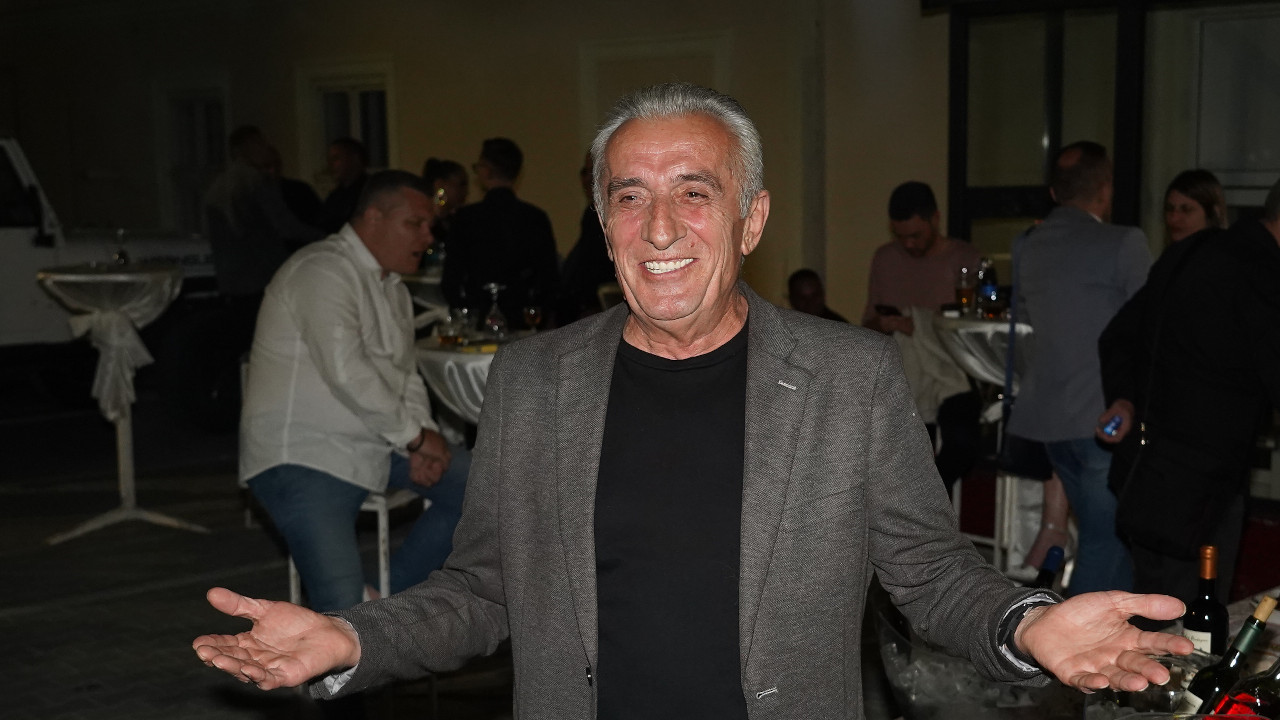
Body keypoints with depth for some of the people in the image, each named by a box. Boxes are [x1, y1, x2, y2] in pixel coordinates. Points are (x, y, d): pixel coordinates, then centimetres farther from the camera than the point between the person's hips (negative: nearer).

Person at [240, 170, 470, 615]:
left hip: (375, 445, 10)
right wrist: (415, 435, -16)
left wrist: (421, 436, -4)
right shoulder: (324, 272, -15)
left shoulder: (391, 287, 15)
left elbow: (404, 374, 16)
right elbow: (346, 372, -25)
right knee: (343, 604, -21)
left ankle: (395, 596, 8)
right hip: (303, 456, -9)